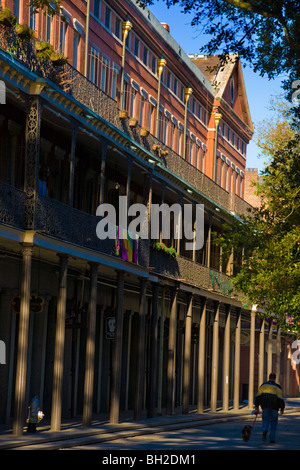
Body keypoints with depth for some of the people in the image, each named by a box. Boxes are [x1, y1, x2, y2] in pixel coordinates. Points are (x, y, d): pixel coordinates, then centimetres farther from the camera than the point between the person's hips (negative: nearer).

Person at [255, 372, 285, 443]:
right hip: (274, 408, -1)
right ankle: (272, 438, 8)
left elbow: (258, 397, 3)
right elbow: (280, 399, -7)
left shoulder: (263, 385, 5)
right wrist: (282, 408, 2)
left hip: (265, 407, 1)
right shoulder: (277, 387, -2)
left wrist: (257, 406, 9)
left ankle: (265, 430, -22)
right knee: (273, 423, 9)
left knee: (265, 420, 9)